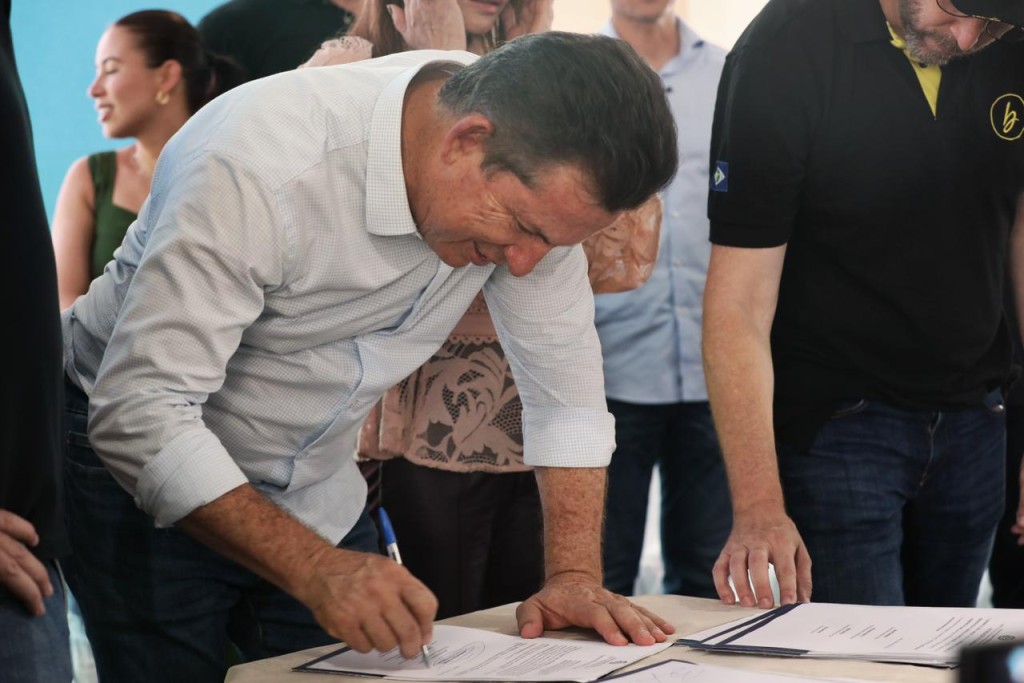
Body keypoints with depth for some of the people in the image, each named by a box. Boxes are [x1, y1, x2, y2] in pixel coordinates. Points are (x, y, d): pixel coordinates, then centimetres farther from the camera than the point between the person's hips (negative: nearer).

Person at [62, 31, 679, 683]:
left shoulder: (538, 172, -15)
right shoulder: (260, 164, -34)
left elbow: (563, 378, -6)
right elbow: (141, 410, -36)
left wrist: (575, 576, -16)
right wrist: (315, 570, -44)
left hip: (313, 493, 5)